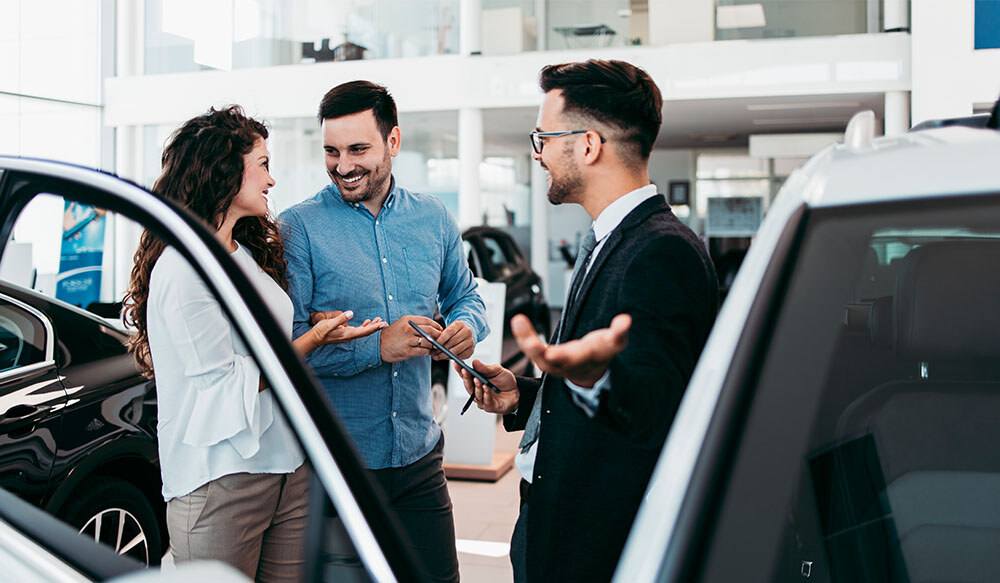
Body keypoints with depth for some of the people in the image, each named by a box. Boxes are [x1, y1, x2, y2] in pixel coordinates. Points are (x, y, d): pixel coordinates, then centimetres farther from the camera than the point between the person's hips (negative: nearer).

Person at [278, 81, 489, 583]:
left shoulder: (433, 219, 5)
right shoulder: (298, 229, -9)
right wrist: (376, 348, -22)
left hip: (419, 454, 4)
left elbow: (465, 295, 18)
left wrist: (466, 326, -5)